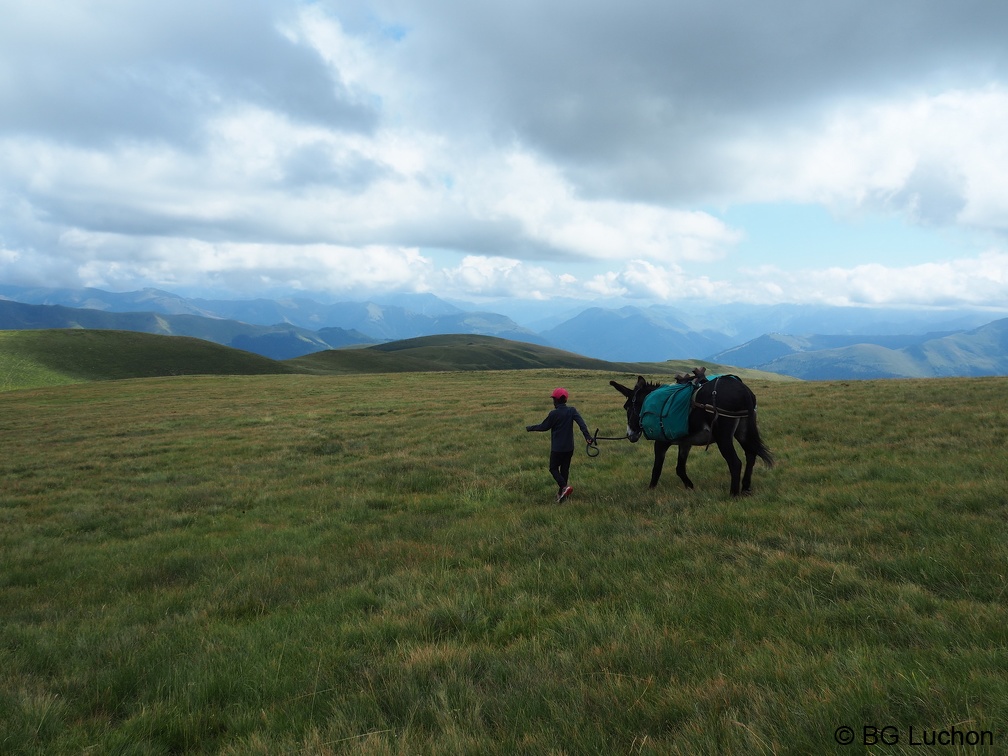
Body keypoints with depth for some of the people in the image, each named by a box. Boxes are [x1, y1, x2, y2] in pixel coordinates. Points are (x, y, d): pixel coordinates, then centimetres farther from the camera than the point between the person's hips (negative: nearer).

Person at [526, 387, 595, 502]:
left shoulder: (554, 414, -14)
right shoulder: (572, 410, -1)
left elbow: (544, 426, -4)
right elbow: (581, 423, -15)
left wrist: (530, 428, 10)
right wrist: (587, 436, -22)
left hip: (557, 448, -5)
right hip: (569, 447, 5)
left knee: (553, 468, 7)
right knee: (565, 469, 15)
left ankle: (564, 487, -16)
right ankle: (562, 493, 20)